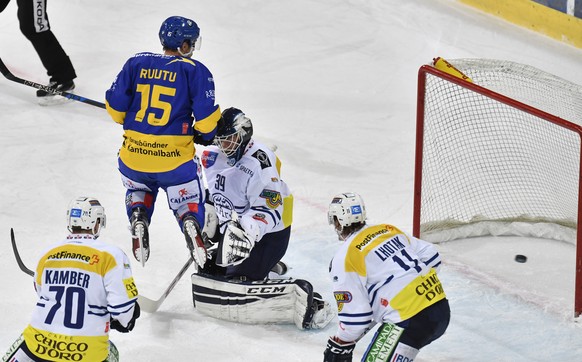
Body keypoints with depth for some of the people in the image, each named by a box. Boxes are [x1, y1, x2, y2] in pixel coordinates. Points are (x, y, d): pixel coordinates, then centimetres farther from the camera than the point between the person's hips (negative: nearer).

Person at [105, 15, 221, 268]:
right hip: (175, 157, -3)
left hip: (134, 153, 3)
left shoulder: (136, 63, 3)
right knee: (188, 201, 16)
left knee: (138, 189, 33)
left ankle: (138, 217, 2)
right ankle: (190, 222, -18)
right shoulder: (195, 71, -4)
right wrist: (204, 134, 11)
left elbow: (115, 105, 3)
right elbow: (206, 115, -11)